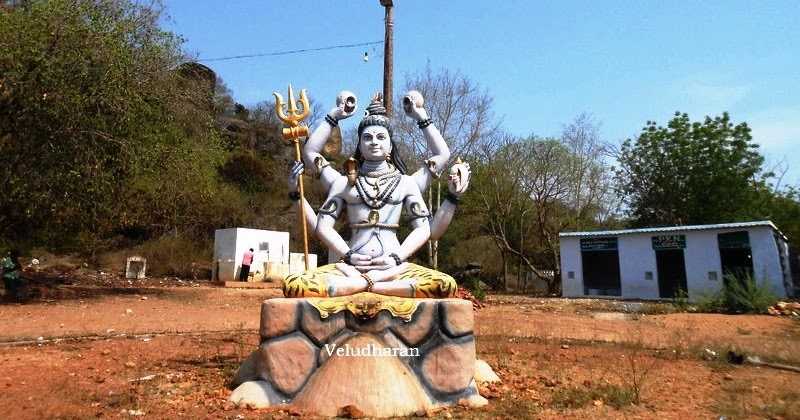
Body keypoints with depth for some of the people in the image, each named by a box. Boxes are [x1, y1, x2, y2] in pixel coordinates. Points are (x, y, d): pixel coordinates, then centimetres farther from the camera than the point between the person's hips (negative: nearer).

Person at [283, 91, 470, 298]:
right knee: (293, 285, -28)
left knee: (446, 285, -31)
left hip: (394, 266, 0)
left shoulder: (405, 182, 14)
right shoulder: (344, 182, 15)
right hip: (351, 266, 0)